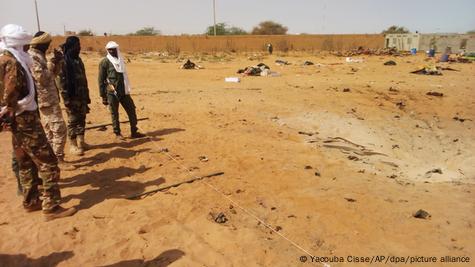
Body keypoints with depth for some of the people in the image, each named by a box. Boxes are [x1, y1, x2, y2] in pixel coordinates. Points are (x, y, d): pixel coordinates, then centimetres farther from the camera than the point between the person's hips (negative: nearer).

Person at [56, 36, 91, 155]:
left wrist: (87, 96, 17)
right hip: (72, 97, -7)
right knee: (73, 121, 1)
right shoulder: (63, 61, -11)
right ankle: (73, 145, 10)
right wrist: (66, 98, -19)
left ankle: (81, 142, 25)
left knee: (81, 120, 13)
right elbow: (60, 81, -15)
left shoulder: (78, 60, 14)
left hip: (82, 97, 7)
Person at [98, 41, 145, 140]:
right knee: (114, 113, 2)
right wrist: (103, 96, -8)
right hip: (112, 93, -5)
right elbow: (101, 80, -5)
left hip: (124, 91, 6)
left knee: (131, 110, 4)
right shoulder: (105, 62, -5)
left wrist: (127, 90, 17)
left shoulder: (121, 60, 13)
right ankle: (117, 133, 16)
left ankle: (134, 132, 13)